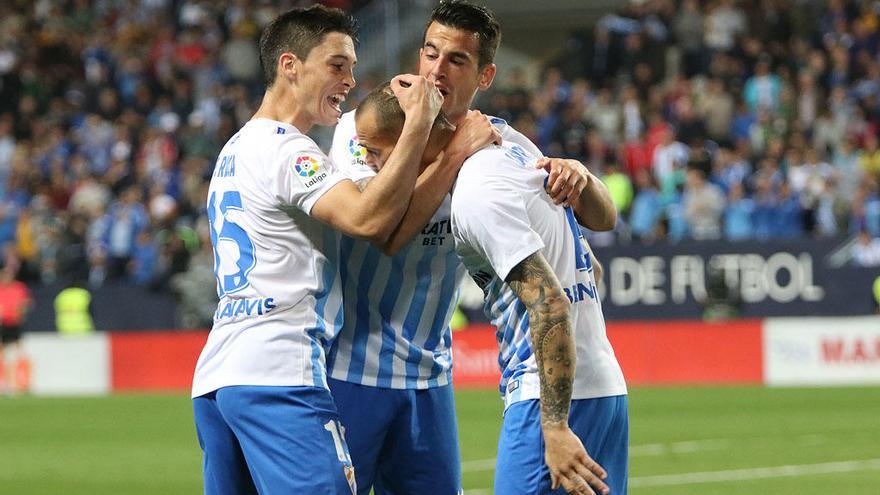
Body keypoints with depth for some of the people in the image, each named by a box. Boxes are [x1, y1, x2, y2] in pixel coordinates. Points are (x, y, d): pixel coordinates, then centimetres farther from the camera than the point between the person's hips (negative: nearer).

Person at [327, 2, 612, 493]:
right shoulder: (359, 130, -8)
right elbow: (387, 234, -22)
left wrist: (575, 173, -16)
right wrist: (454, 152, -22)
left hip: (429, 376, 4)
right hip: (351, 366, -4)